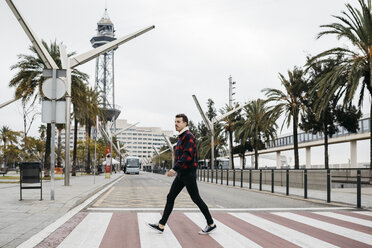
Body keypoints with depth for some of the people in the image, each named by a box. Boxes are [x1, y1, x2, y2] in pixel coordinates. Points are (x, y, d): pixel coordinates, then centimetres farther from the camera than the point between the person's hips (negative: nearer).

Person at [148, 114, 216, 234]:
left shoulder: (188, 136, -14)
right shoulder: (181, 137, 16)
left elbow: (187, 155, -25)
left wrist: (175, 169, -31)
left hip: (188, 173, -9)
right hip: (181, 174, 9)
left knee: (196, 199, -1)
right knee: (170, 197, 4)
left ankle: (211, 224, 12)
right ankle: (161, 225, 4)